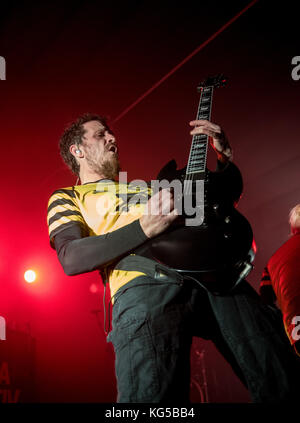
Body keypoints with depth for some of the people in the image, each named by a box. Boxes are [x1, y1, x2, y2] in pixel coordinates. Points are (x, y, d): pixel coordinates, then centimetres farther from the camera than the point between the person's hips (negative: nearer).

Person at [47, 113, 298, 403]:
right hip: (144, 284, -4)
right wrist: (145, 228, -12)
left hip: (212, 273, 5)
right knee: (151, 393, -29)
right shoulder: (67, 198, 22)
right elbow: (71, 258, 0)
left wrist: (224, 154, 27)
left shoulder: (147, 186, 39)